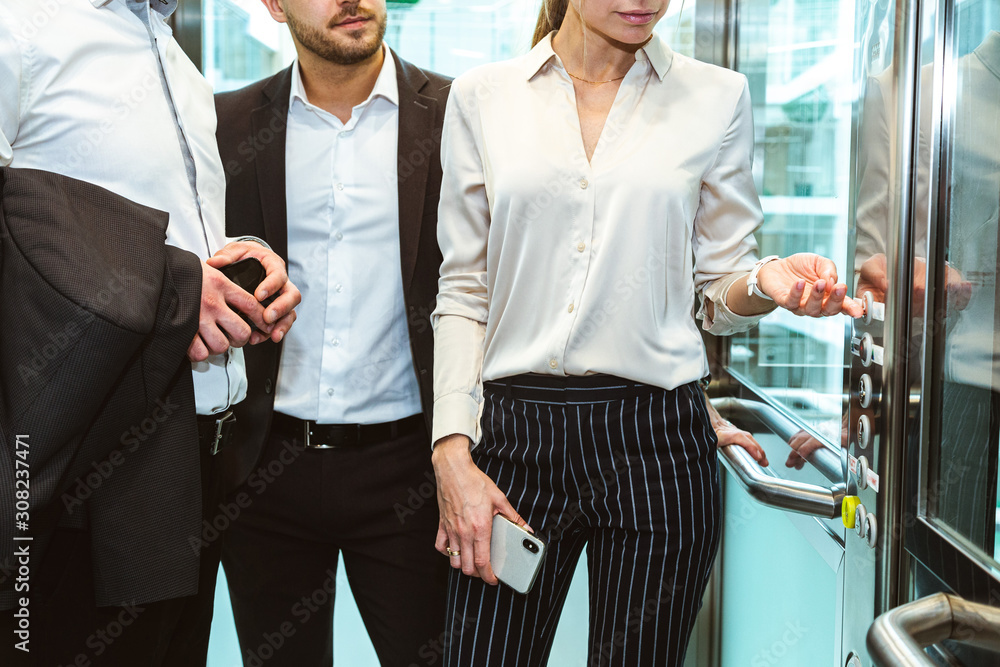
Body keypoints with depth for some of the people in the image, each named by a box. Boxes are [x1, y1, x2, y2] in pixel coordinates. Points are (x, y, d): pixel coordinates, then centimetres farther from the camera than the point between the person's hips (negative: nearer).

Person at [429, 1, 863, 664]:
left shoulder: (717, 95, 5)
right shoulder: (482, 96, 5)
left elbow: (720, 291, 9)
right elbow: (463, 291, 5)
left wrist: (766, 283, -15)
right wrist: (452, 453, -4)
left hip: (655, 441, 0)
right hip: (513, 436, 1)